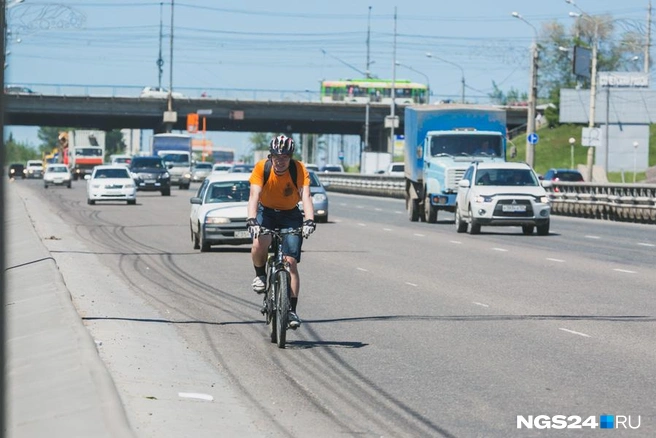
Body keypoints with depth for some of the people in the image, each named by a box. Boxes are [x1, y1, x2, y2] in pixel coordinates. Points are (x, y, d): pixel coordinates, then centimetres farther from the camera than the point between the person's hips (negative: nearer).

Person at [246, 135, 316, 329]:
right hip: (266, 212, 0)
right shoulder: (261, 168, -22)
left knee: (291, 262, -12)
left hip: (290, 215, 0)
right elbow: (254, 196, -30)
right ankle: (260, 275, -1)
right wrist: (252, 220, -46)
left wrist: (309, 221, -48)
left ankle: (292, 309, -7)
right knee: (259, 243, -31)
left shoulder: (299, 169, -22)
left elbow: (305, 197, -31)